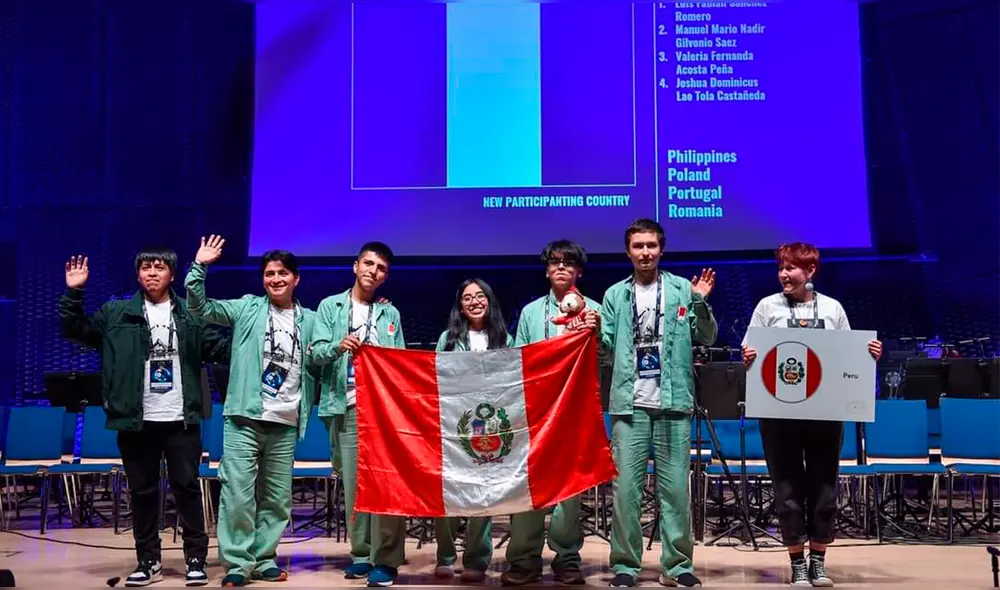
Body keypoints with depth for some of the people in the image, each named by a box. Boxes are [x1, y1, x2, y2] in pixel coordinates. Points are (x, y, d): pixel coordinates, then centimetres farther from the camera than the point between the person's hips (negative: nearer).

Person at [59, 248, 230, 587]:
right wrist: (73, 294, -8)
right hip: (137, 421, 1)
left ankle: (196, 559, 11)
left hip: (181, 420, -1)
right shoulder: (116, 314, 6)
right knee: (142, 491, 8)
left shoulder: (190, 315, 5)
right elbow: (76, 331, 5)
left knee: (186, 487, 3)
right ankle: (148, 561, 19)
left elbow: (220, 349, 5)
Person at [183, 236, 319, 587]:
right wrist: (200, 267, -13)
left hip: (285, 423, 3)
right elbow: (200, 307, -2)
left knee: (277, 497, 8)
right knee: (238, 493, -7)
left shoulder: (310, 321, 12)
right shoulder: (247, 309, 5)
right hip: (244, 418, -3)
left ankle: (264, 559, 18)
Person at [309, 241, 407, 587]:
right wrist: (338, 347, -21)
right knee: (353, 483, 3)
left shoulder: (390, 313, 15)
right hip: (345, 406, 0)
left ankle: (386, 559, -10)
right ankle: (362, 553, 12)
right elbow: (317, 352, 0)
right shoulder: (330, 306, 10)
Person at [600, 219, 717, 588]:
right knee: (625, 486, 0)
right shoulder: (615, 295, 11)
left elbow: (708, 338, 5)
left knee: (675, 487, 2)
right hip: (629, 404, 1)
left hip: (673, 403, -1)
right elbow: (606, 347, 8)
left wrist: (701, 303, -11)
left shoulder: (682, 290, 7)